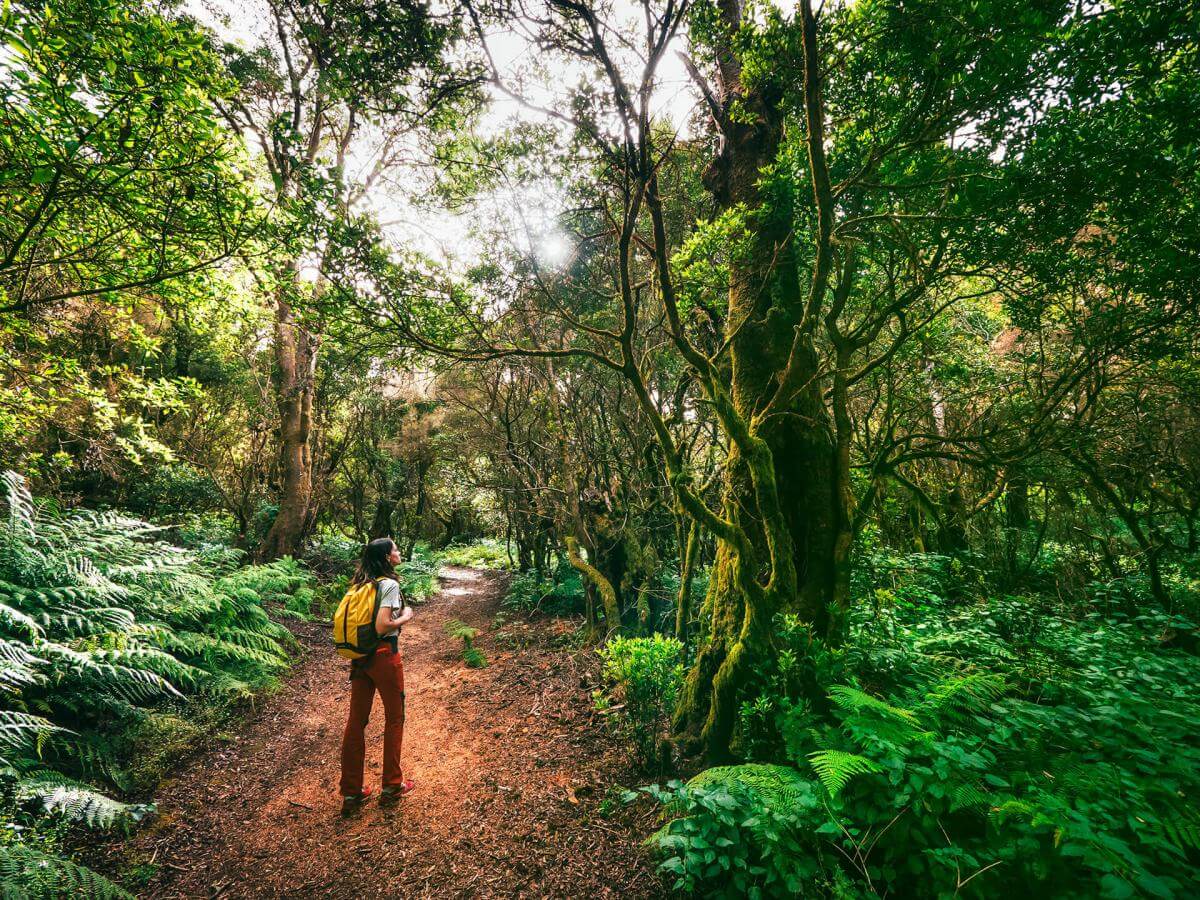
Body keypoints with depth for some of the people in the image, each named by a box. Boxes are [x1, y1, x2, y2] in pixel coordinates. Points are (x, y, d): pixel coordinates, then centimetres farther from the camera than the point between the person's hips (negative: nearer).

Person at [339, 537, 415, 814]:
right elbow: (382, 627, -24)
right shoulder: (389, 584, -17)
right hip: (384, 656, -7)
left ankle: (351, 793, 23)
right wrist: (406, 616, -8)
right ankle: (391, 786, 23)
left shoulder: (360, 584, 6)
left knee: (356, 721, 13)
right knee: (394, 718, 11)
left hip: (360, 657, 7)